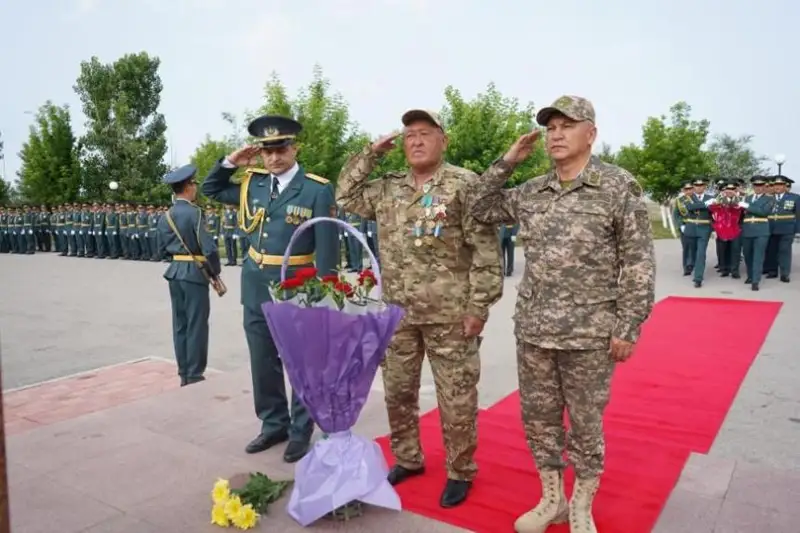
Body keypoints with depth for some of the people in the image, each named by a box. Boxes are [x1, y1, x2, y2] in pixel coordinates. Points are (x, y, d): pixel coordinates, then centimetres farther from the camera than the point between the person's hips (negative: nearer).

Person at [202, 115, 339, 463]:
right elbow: (211, 190, 21)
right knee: (263, 363, 16)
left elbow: (327, 248, -11)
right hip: (256, 289, 6)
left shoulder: (317, 190, -10)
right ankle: (274, 424, 34)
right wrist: (230, 163, 3)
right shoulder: (253, 183, 6)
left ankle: (301, 432, 24)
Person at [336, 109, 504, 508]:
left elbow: (486, 249, -11)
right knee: (397, 391, 16)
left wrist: (479, 306, -15)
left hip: (449, 315, -5)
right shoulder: (387, 189, 10)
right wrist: (371, 153, 9)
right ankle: (407, 459, 36)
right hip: (398, 313, 6)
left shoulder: (464, 185, -8)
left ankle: (460, 472, 25)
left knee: (456, 399, 6)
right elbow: (346, 195, 17)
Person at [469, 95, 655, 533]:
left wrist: (627, 328, -10)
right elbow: (480, 209, 17)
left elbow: (639, 263, -7)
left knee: (585, 425, 10)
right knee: (537, 417, 14)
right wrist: (506, 162, 5)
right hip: (532, 330, 5)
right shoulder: (530, 192, 8)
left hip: (589, 334, -4)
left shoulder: (619, 187, -6)